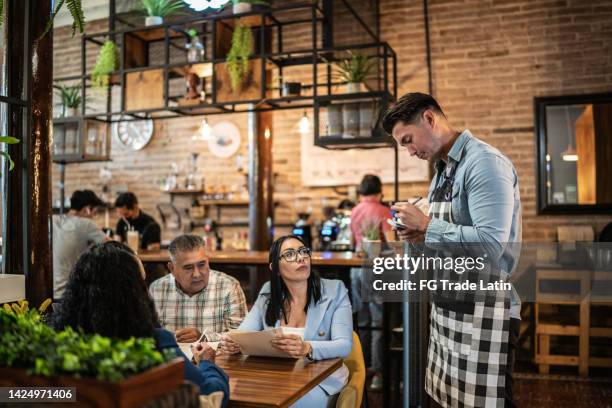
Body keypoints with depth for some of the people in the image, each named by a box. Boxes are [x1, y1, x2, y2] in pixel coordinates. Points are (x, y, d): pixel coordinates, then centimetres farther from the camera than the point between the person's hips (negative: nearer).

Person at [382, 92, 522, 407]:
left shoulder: (484, 162, -15)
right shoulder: (443, 170, 13)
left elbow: (489, 244, -26)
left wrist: (426, 224, -17)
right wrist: (421, 236, 2)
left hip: (481, 313, -9)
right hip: (446, 308, 9)